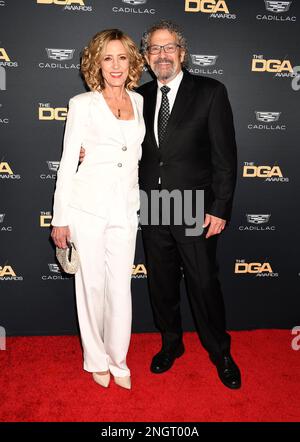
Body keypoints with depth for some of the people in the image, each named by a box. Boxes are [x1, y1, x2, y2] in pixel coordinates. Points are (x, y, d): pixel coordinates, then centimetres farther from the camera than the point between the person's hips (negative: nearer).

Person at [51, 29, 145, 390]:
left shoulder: (139, 102, 10)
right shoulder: (83, 104, 0)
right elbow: (68, 161, -2)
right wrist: (60, 218, -4)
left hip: (126, 207, 3)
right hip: (88, 205, -3)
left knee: (121, 286, 6)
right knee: (92, 284, 7)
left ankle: (118, 362, 24)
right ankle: (96, 360, 27)